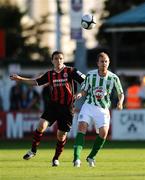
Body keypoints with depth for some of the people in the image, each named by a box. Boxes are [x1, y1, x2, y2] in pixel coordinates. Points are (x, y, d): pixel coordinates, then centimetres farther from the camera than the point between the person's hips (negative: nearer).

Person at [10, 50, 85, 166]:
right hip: (53, 105, 3)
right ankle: (33, 150, -1)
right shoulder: (50, 74, 7)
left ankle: (56, 158, 22)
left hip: (67, 108, -2)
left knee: (62, 135, 2)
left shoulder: (70, 71, -5)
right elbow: (36, 82, 19)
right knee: (41, 125, -17)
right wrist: (20, 79, 14)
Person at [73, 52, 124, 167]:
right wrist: (80, 94, -15)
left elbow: (121, 93, 6)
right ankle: (77, 158, -26)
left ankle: (91, 157, 7)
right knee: (82, 127, -20)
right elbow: (84, 91, 7)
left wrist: (120, 102, -14)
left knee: (103, 133, -15)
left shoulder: (114, 78, -5)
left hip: (103, 109, 0)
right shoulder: (90, 75, -3)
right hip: (88, 105, 0)